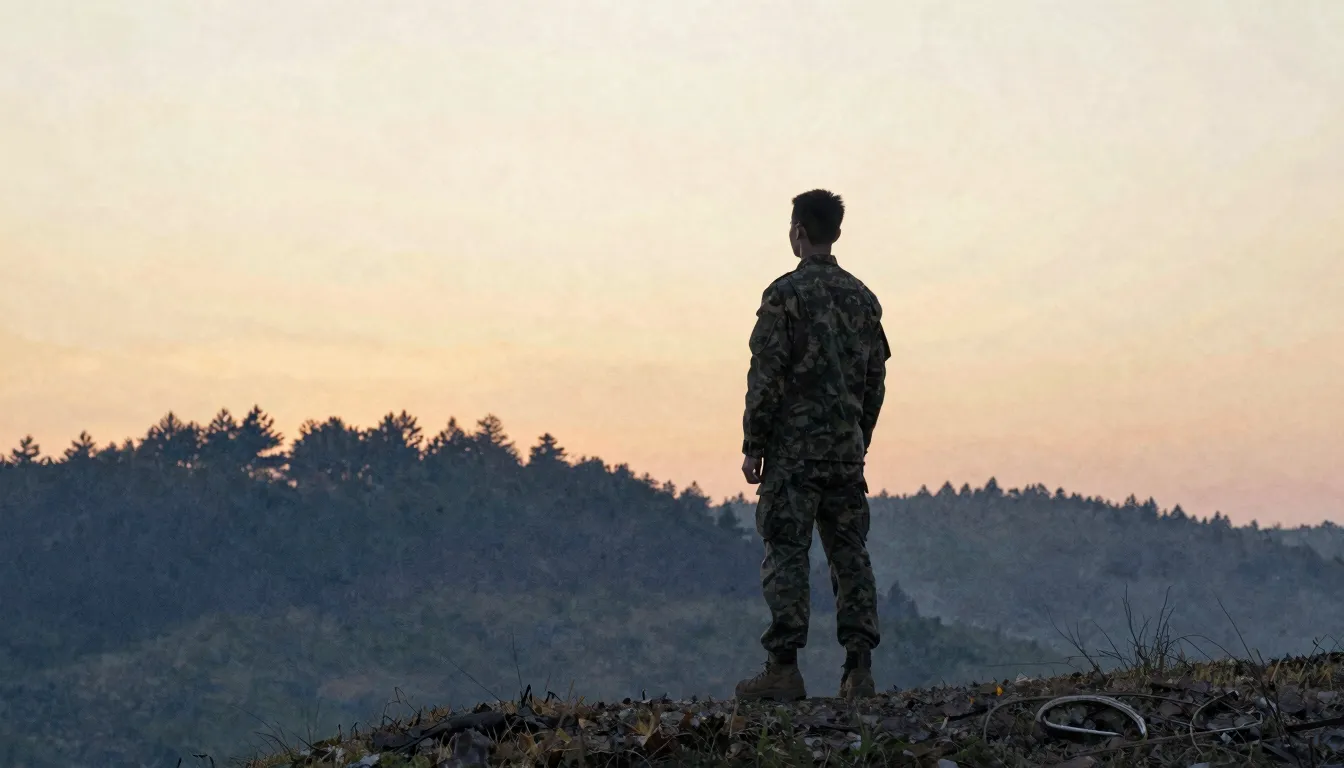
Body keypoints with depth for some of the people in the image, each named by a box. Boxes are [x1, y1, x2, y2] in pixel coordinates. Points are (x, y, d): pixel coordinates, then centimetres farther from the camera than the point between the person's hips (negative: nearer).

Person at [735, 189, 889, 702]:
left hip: (794, 447, -5)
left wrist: (753, 445, -6)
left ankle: (784, 669, -6)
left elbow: (766, 377, -11)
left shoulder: (786, 294, -8)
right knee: (850, 555, 7)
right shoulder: (862, 298, 11)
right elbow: (876, 380, 15)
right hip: (847, 448, 6)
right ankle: (859, 669, 4)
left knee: (786, 555, -4)